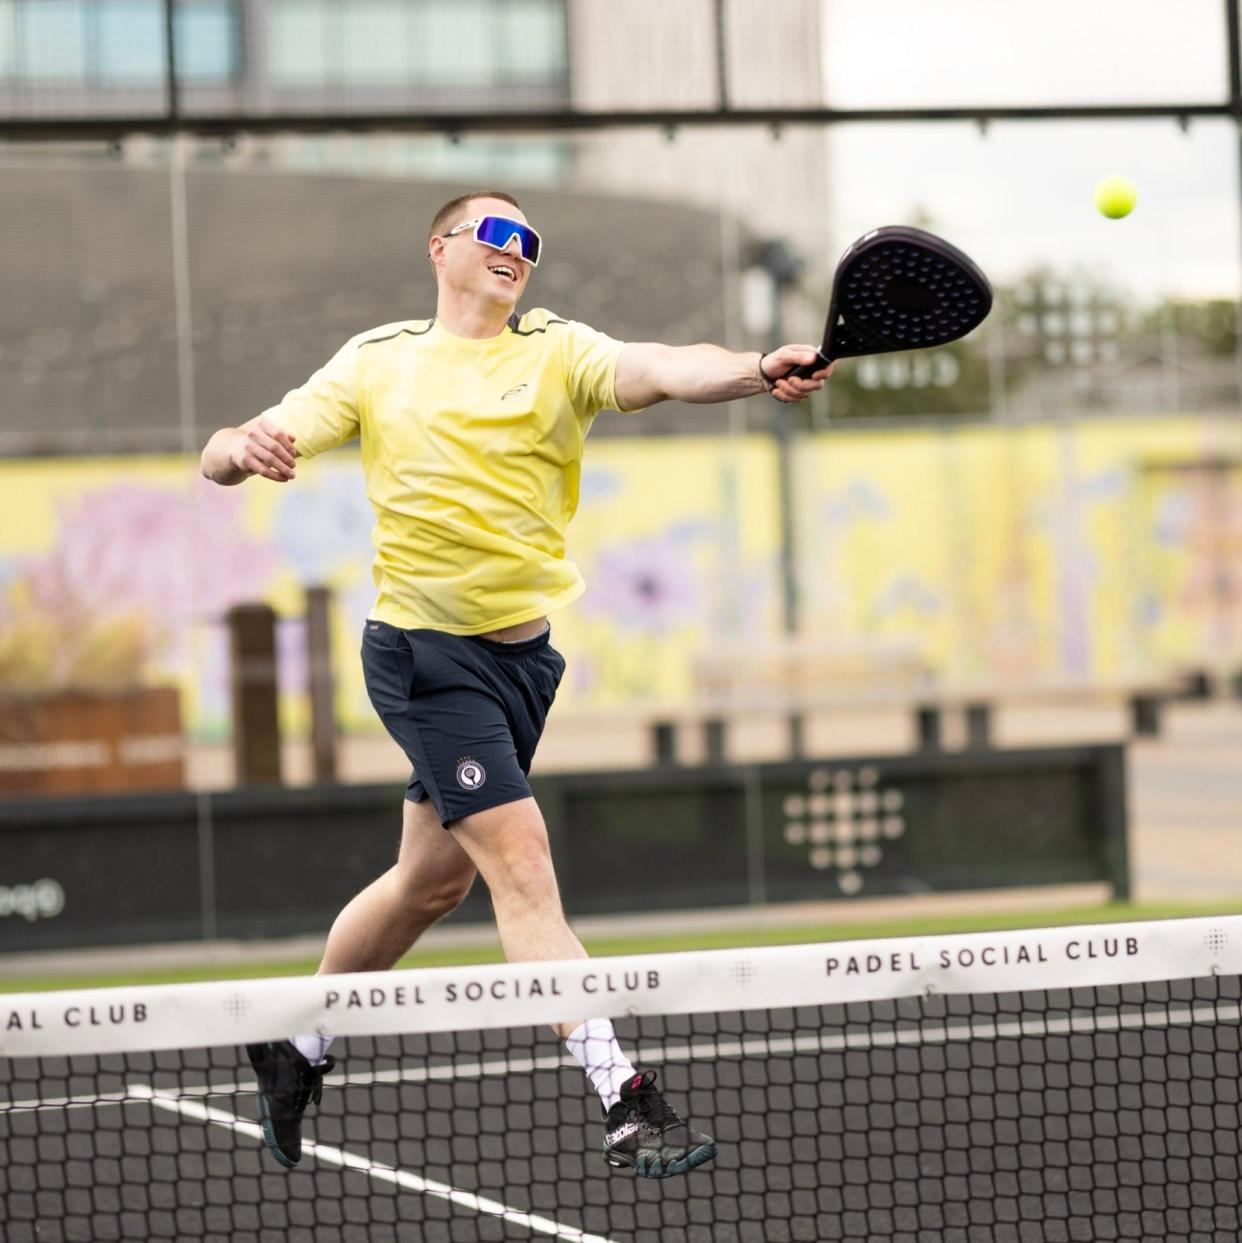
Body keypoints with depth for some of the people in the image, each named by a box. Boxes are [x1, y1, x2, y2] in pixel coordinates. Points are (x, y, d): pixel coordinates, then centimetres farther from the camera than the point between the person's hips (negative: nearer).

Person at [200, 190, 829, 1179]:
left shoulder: (557, 353, 0)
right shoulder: (377, 363, 2)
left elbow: (665, 370, -20)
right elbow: (230, 453, 1)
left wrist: (758, 371, -41)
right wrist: (242, 449, -25)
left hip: (522, 653, 4)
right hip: (426, 653, -4)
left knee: (433, 880, 17)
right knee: (524, 868, -14)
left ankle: (301, 1044, 39)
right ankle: (626, 1106, -17)